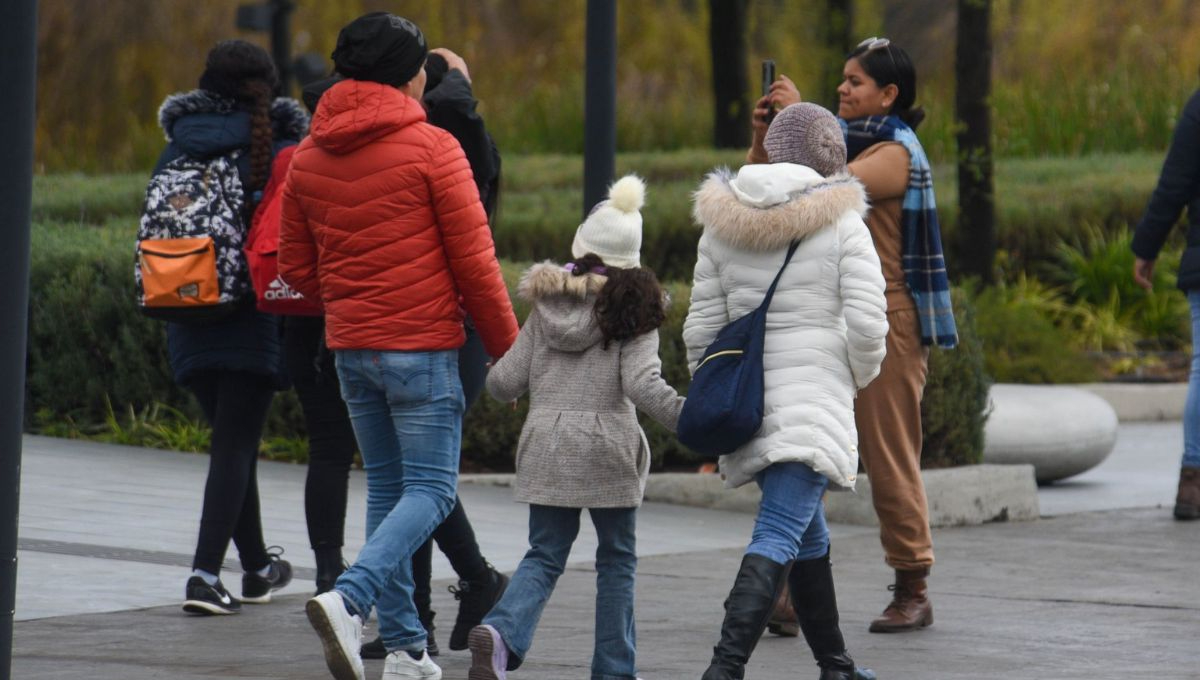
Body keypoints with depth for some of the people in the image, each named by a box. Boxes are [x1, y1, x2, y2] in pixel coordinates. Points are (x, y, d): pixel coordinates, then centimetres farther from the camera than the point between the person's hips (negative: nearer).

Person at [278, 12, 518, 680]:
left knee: (387, 487, 14)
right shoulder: (431, 148, -10)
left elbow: (296, 267, 14)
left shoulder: (309, 157, 7)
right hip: (422, 348, -6)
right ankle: (350, 599, -25)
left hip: (350, 348, 6)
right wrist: (508, 348, -1)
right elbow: (474, 261, -9)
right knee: (431, 490, -3)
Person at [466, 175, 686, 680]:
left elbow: (504, 382, 6)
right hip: (607, 449, -3)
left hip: (545, 446, 3)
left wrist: (498, 381, 28)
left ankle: (502, 631, -18)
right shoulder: (632, 310, -5)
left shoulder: (545, 306, 6)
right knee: (616, 561, 12)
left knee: (544, 556, 8)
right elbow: (643, 386, -17)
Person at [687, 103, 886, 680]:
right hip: (815, 396, -6)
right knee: (778, 537, -13)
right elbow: (868, 324, -11)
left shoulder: (721, 222, 7)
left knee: (809, 533, 22)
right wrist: (858, 377, 9)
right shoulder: (840, 223, -6)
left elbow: (702, 326, 7)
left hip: (744, 394, 6)